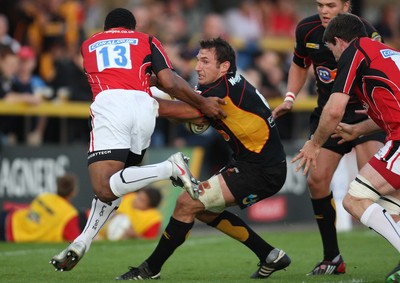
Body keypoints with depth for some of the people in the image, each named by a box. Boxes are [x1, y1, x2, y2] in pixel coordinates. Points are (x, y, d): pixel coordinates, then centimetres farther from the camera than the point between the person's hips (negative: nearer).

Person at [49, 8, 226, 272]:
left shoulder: (88, 45, 29)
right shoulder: (147, 41, 24)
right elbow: (170, 83, 10)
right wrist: (202, 103, 19)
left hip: (109, 103, -2)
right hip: (144, 105, 3)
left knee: (105, 188, -14)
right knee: (112, 184, 17)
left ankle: (172, 167, -25)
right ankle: (83, 243, 6)